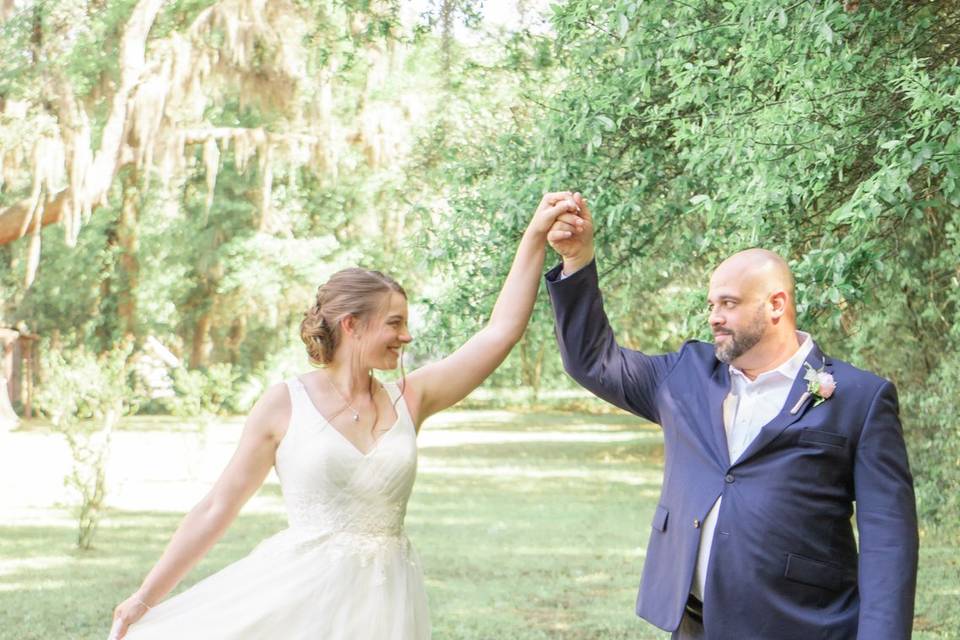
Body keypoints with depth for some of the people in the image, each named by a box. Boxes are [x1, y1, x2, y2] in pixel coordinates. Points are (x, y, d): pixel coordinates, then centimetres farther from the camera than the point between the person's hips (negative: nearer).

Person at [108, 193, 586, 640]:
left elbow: (502, 330, 3)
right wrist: (147, 597, 1)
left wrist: (536, 235, -2)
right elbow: (218, 507, 1)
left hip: (383, 600, 3)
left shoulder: (407, 400, 5)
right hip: (298, 597, -3)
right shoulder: (285, 403, -3)